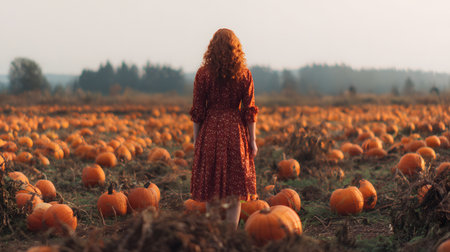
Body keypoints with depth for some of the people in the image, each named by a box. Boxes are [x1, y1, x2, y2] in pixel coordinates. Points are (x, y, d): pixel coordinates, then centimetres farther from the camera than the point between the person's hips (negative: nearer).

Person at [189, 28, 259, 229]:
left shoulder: (203, 73, -4)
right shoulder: (244, 74, -1)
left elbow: (197, 111, -2)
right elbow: (249, 110, -1)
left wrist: (196, 139, 5)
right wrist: (252, 140, 5)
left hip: (210, 129, 0)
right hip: (235, 130, 0)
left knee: (210, 189, 10)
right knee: (234, 191, 6)